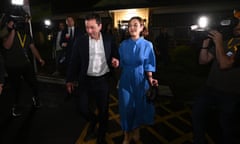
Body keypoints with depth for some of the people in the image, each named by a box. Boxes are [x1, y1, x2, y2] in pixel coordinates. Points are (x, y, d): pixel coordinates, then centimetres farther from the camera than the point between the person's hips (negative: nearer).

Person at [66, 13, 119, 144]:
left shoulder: (109, 39, -3)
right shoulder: (80, 41, -4)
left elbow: (115, 54, 9)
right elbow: (74, 62, 1)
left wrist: (115, 60, -14)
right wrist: (70, 80, 3)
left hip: (103, 80, 0)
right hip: (86, 80, 0)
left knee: (103, 110, 11)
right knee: (82, 107, 3)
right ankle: (93, 121, 40)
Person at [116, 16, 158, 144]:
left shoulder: (147, 45, -6)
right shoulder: (123, 45, -1)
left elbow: (148, 65, -5)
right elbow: (121, 64, 6)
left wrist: (150, 79, -17)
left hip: (140, 81, 0)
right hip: (126, 81, 1)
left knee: (140, 107, 14)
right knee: (126, 108, 7)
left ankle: (136, 131, 43)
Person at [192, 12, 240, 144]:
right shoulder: (225, 41, 7)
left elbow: (224, 64, -23)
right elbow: (203, 61, 5)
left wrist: (218, 43, -20)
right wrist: (206, 44, -7)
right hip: (210, 88, 6)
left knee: (227, 128, 13)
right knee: (197, 114, 12)